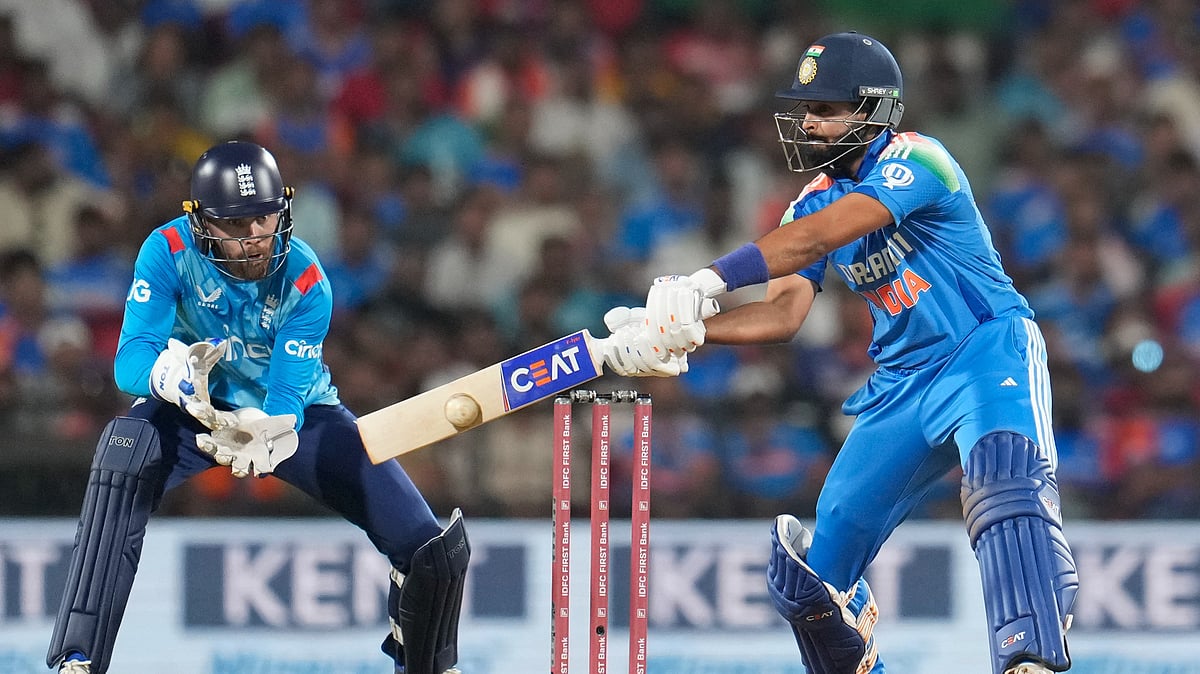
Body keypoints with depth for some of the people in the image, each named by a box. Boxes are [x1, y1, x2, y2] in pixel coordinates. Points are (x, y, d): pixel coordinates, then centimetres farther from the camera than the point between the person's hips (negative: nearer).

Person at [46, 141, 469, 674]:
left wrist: (265, 436, -52)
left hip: (291, 412, 1)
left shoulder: (304, 280, -21)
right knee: (124, 453, -37)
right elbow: (130, 359, -29)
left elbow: (288, 395, -28)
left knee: (430, 549, -15)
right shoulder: (170, 251, -22)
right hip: (199, 409, 0)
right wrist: (170, 373, -53)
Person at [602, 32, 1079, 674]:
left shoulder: (915, 160, -15)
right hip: (903, 383, 8)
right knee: (812, 571, 3)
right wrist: (682, 332, -19)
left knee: (1004, 477, -38)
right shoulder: (815, 200, 8)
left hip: (987, 353, -8)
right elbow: (783, 312, -2)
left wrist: (708, 280, -36)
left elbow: (820, 238, -28)